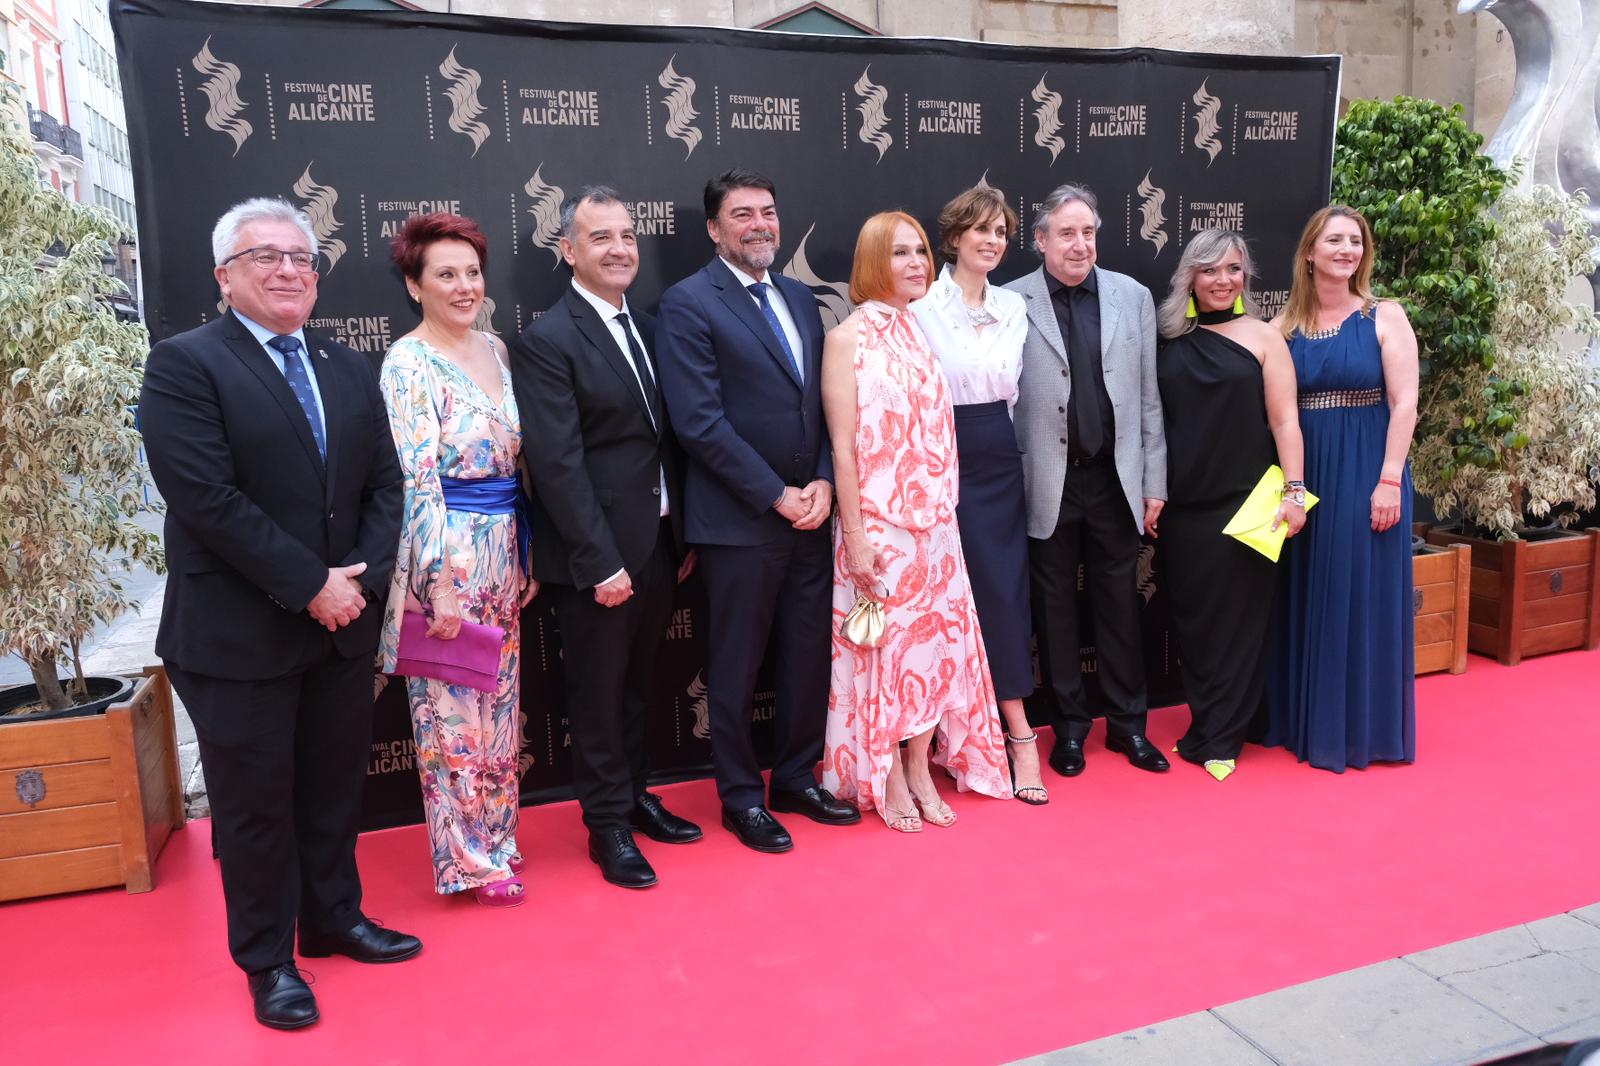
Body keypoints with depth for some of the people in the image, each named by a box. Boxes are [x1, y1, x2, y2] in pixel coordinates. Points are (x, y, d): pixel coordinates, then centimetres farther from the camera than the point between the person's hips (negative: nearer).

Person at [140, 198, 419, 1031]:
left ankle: (334, 920, 36)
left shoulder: (350, 369, 11)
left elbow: (384, 485, 7)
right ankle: (267, 959, 27)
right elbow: (206, 499, -18)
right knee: (255, 803, 9)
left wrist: (361, 580, -8)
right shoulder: (184, 363, -9)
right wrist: (310, 586, -18)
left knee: (334, 788, 17)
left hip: (344, 624, 5)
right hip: (238, 634, -5)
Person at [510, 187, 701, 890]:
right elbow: (558, 464, -18)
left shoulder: (647, 328, 10)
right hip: (598, 556, -6)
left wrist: (683, 533, 11)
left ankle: (635, 796, 36)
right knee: (598, 694, 8)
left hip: (657, 544, 7)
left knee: (638, 686, 19)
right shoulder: (546, 341, -12)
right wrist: (600, 562, -20)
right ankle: (608, 824, 23)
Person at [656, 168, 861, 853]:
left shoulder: (800, 300, 14)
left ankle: (797, 778, 32)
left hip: (808, 513, 6)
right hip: (738, 520, -6)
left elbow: (823, 405, 13)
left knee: (807, 657, 14)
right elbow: (699, 421, -15)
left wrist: (822, 482, -3)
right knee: (736, 668, 7)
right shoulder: (689, 303, -7)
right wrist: (776, 496, -14)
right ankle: (740, 797, 24)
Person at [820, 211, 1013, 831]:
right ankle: (888, 780, 20)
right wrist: (854, 535, -14)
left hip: (934, 521, 6)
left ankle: (922, 769, 25)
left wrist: (945, 517, 10)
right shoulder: (847, 338, -8)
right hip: (878, 523, -5)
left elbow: (939, 431, 13)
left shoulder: (925, 333, 9)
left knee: (934, 638, 10)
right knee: (885, 645, 4)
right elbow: (842, 444, -11)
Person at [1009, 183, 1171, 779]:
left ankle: (1127, 723, 27)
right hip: (1048, 482, -2)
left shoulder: (1133, 297, 6)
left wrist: (1154, 481, 5)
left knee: (1120, 604, 11)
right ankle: (1069, 726, 25)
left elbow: (1148, 397, 7)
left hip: (1115, 478, 2)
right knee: (1055, 609, 9)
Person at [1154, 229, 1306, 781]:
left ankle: (1219, 738, 15)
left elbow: (1284, 420, -4)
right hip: (1182, 506, 3)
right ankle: (1205, 724, 23)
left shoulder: (1263, 337, 1)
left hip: (1243, 502, -2)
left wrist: (1294, 491, -11)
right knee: (1191, 618, 8)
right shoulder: (1171, 342, 7)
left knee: (1236, 618, 3)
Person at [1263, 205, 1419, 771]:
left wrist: (1389, 480, -14)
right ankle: (1302, 720, 23)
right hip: (1303, 475, 3)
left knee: (1362, 596, 2)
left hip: (1366, 474, -3)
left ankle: (1362, 728, 15)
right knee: (1305, 600, 9)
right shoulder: (1286, 325, 6)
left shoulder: (1384, 316, -1)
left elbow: (1404, 403, -7)